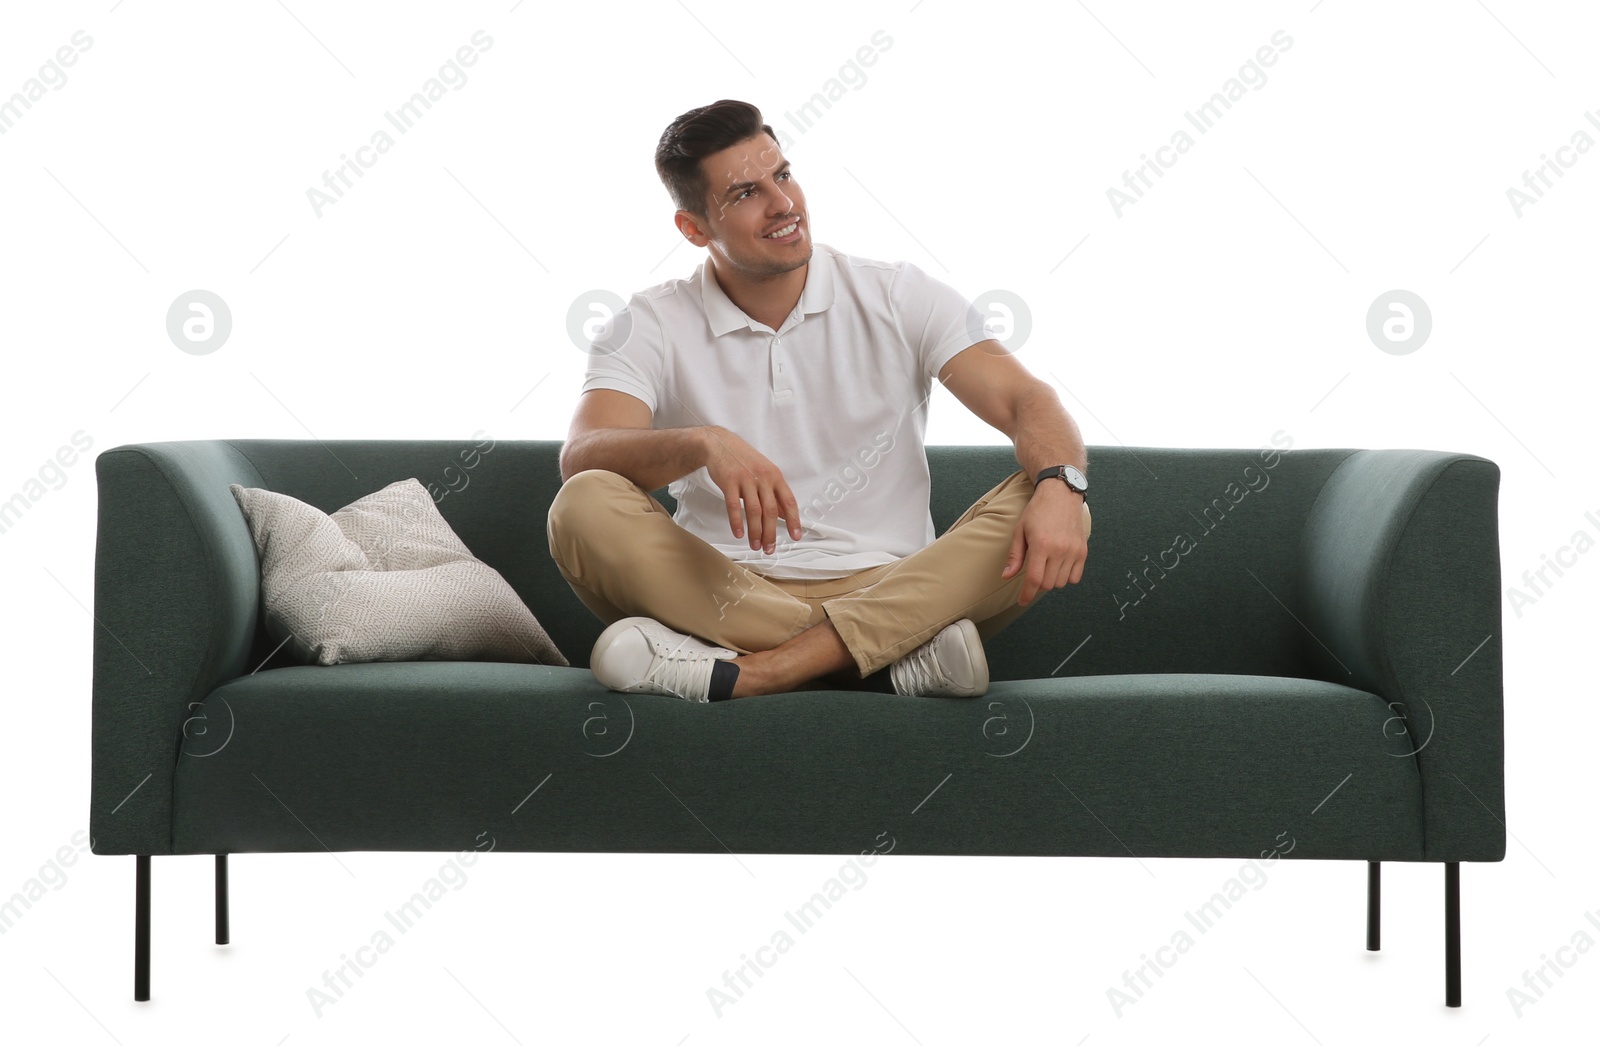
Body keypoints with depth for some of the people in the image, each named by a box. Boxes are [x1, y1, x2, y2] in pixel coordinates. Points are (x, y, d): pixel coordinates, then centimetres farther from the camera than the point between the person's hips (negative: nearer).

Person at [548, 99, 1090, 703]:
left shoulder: (899, 297, 6)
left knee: (1049, 511, -25)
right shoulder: (652, 328, 3)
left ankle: (741, 673, -38)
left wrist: (1057, 486, -30)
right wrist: (705, 444, -36)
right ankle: (895, 658, -33)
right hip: (723, 599, 0)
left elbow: (1026, 402, -6)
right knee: (584, 508, -27)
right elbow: (582, 457, -14)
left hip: (891, 594, 1)